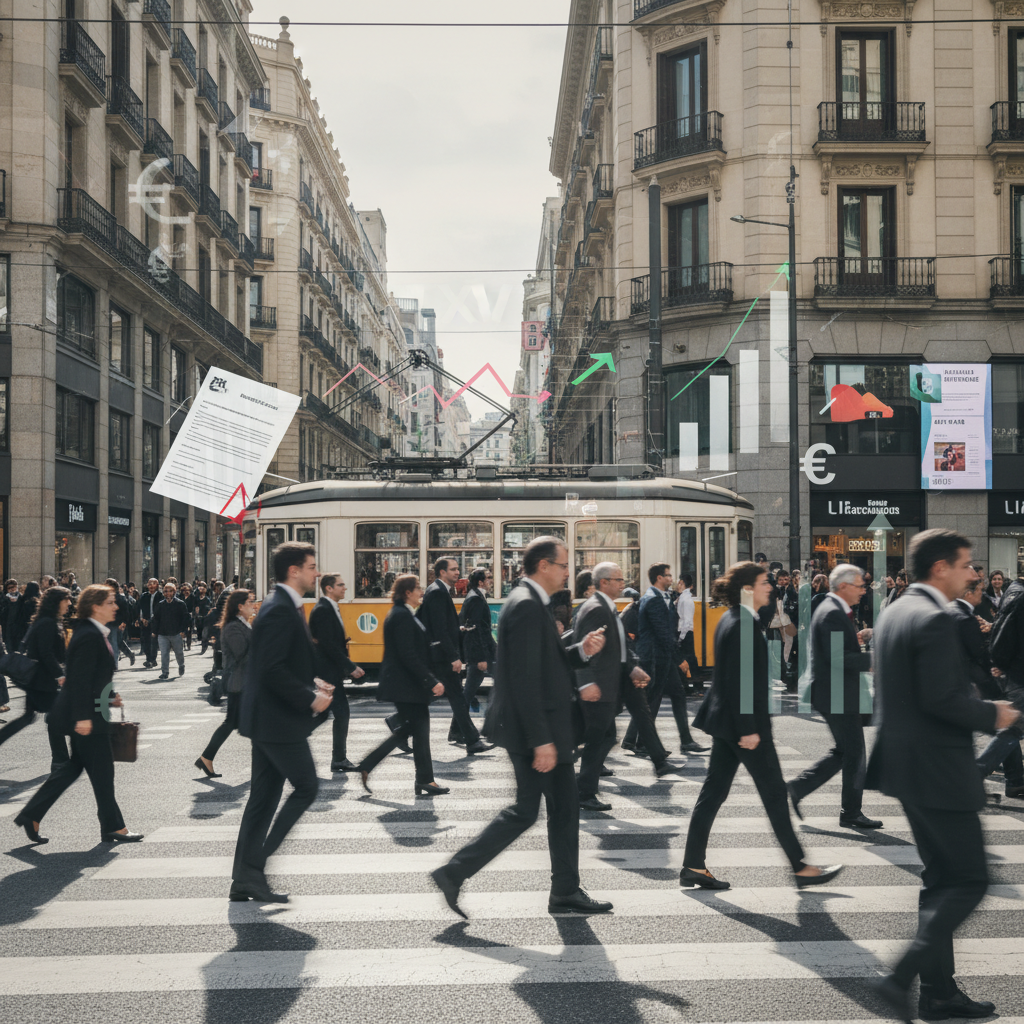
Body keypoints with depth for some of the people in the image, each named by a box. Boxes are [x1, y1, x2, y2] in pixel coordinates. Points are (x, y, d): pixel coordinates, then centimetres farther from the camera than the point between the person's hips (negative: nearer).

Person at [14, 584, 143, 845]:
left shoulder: (97, 634, 13)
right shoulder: (89, 636, -19)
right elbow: (80, 679, -23)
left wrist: (109, 698, 18)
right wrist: (83, 716, -24)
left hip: (90, 712, 10)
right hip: (86, 714, -10)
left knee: (73, 767, 15)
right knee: (102, 769, 0)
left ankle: (31, 816, 18)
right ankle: (113, 827, 10)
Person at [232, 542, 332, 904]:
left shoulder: (284, 607, 15)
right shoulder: (280, 610, -18)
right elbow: (272, 670, -26)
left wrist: (312, 682, 11)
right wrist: (310, 698, -19)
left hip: (267, 719, 10)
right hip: (279, 721, -10)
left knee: (264, 798, 11)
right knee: (306, 788, -2)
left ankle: (244, 881, 15)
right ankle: (257, 864, 1)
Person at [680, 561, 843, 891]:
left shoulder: (730, 621, 12)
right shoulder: (742, 626, -19)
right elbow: (738, 682, -23)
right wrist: (748, 729, -22)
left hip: (725, 720, 10)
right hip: (743, 721, -10)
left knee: (713, 791, 10)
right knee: (774, 793, 2)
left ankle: (694, 867, 12)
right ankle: (800, 867, 13)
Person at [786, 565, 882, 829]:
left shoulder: (831, 610, 15)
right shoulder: (833, 614, -19)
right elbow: (837, 657, -26)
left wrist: (854, 639, 10)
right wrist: (874, 659, -23)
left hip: (836, 695, 11)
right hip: (838, 696, -11)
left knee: (844, 752, 17)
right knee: (855, 754, 1)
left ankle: (798, 788, 17)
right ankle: (851, 813, 12)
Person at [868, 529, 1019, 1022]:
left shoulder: (894, 612, 11)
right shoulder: (934, 620, -19)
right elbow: (942, 699, -24)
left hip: (904, 763, 10)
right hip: (938, 770, -10)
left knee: (942, 878, 17)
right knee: (971, 879, -1)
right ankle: (903, 976, -7)